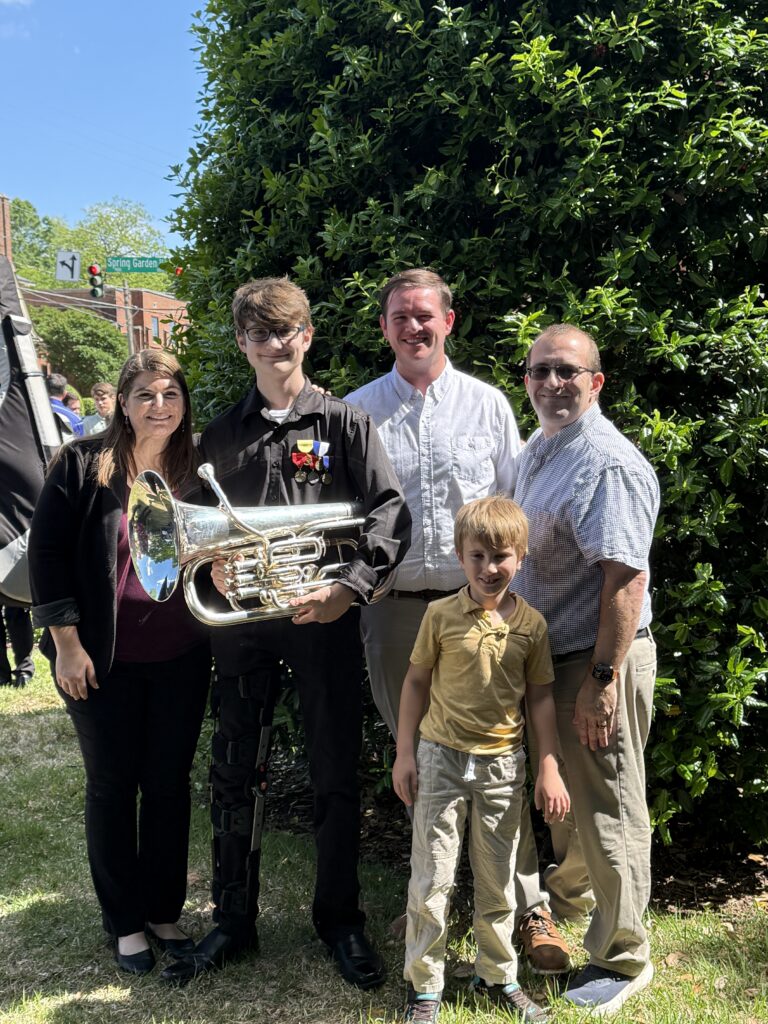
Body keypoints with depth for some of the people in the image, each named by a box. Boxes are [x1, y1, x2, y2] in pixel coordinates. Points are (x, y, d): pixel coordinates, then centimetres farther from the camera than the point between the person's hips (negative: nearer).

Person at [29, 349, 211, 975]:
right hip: (105, 662, -3)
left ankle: (164, 912, 29)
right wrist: (66, 643, -10)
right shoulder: (84, 464, -8)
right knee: (112, 784, 10)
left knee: (170, 782, 12)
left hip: (180, 660, 3)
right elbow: (47, 550, -7)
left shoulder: (195, 471, 3)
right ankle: (125, 923, 26)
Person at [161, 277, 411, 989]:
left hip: (324, 618, -2)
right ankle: (233, 920, 25)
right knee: (234, 775, 8)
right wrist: (213, 568, -6)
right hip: (242, 619, 3)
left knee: (336, 775, 6)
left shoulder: (343, 423, 1)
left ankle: (339, 918, 25)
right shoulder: (221, 436, 10)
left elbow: (390, 511, -7)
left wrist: (349, 588, -18)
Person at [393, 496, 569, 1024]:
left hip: (503, 763, 2)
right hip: (441, 759, -1)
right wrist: (405, 754, -1)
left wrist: (550, 768, 0)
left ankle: (498, 975, 33)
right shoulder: (441, 615, -7)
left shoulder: (531, 623, -3)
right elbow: (417, 682, 1)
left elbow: (541, 696, 3)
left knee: (498, 880, 14)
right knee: (432, 877, 5)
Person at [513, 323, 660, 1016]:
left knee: (607, 808, 3)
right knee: (562, 792, 24)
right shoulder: (537, 451, 12)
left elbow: (626, 579, -24)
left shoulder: (609, 465, -19)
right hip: (546, 652, 9)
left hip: (600, 658, -9)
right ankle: (564, 896, 46)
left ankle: (623, 958, 19)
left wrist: (603, 679, -25)